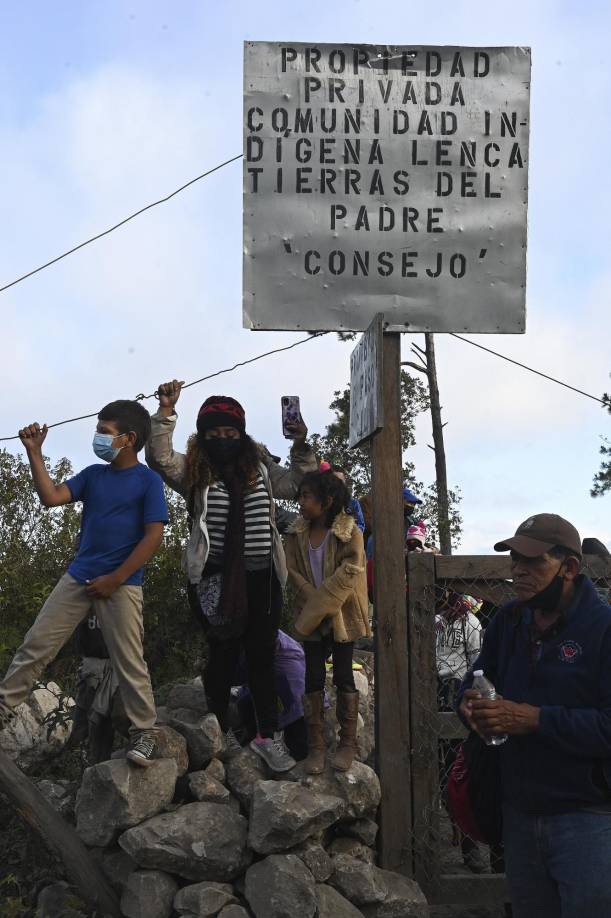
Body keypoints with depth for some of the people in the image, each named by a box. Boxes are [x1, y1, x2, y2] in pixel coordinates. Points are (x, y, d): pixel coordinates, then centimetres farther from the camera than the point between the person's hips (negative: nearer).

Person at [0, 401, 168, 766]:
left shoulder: (148, 480, -5)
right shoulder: (93, 475, 11)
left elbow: (153, 537, -10)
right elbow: (51, 497, 1)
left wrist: (114, 579, -12)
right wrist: (34, 452, -4)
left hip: (121, 585, -5)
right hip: (78, 578, 5)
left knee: (129, 661, -3)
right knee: (37, 644, 4)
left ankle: (144, 732, 7)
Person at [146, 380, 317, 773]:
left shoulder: (260, 467, 11)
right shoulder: (193, 469, 2)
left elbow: (297, 484, 17)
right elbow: (159, 458, -14)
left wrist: (301, 447, 2)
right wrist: (166, 411, -22)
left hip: (261, 576, 3)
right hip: (214, 577, -3)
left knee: (262, 654, 6)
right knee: (223, 652, 6)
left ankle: (268, 734, 13)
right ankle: (220, 730, 19)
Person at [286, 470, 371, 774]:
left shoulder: (350, 533, -11)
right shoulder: (297, 534, 2)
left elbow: (347, 574, -16)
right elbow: (294, 572, -2)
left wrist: (320, 608, -19)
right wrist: (314, 602, -15)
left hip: (342, 616, -3)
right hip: (312, 618, 3)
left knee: (343, 677, 1)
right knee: (313, 678, 2)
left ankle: (347, 743, 10)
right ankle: (315, 745, 6)